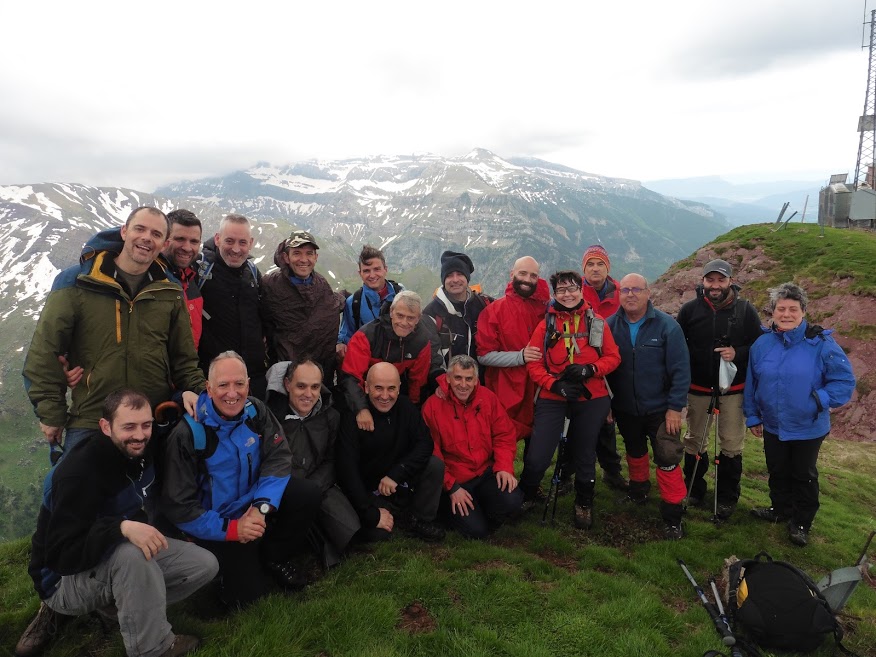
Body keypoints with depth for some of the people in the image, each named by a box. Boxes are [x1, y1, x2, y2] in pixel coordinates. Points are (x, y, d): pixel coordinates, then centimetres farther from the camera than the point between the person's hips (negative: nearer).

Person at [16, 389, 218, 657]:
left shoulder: (142, 449, -9)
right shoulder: (80, 472, -31)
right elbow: (64, 555, -36)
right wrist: (122, 528, -49)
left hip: (126, 556, 8)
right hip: (66, 577, -7)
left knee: (205, 564, -7)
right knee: (130, 554, -41)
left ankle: (109, 604, 4)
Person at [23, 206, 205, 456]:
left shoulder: (170, 292, 5)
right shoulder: (76, 282, -5)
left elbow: (183, 356, 11)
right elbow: (45, 353, -4)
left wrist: (194, 389, -6)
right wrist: (51, 413, -5)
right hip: (89, 426, -2)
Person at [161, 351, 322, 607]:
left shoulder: (255, 411, -8)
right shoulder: (189, 433, -21)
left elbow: (278, 458, -11)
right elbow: (179, 505, -18)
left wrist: (262, 506, -25)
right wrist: (230, 529, -24)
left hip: (254, 502, 4)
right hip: (217, 525, -4)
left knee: (309, 494, -19)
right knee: (247, 594, -15)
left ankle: (274, 557, 5)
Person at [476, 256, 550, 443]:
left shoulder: (545, 308, 7)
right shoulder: (494, 311, -3)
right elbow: (484, 355, -8)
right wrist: (520, 357, -17)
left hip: (539, 391, 4)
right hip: (506, 396, -3)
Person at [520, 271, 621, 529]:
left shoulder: (596, 322, 4)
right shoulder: (546, 324, 1)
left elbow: (613, 357, 2)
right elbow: (533, 363, -2)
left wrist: (589, 369, -15)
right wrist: (555, 384, -16)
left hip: (591, 398, 1)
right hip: (553, 398, -1)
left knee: (585, 454, 14)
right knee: (537, 458, -9)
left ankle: (584, 503, 39)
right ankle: (526, 493, 23)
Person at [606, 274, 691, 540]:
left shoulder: (667, 326, -13)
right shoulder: (610, 325, -5)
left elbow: (681, 370, -13)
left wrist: (675, 407, -15)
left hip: (660, 409, -3)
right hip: (625, 408, 3)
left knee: (668, 460, -5)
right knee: (635, 453, 23)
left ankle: (673, 515, 11)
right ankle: (638, 490, 47)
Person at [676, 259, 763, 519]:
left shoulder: (745, 310, -5)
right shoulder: (690, 309, -4)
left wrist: (738, 354, -20)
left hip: (732, 390, -1)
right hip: (698, 388, 1)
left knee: (732, 444, 5)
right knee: (695, 440, 14)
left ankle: (727, 497, 22)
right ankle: (694, 489, 32)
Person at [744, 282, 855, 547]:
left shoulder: (821, 343, -18)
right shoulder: (762, 343, -6)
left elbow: (845, 381, -12)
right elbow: (751, 383, 4)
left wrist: (819, 400, -23)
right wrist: (752, 416, 8)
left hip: (808, 428, -3)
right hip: (773, 426, 4)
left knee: (804, 475, 15)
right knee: (777, 471, 21)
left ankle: (801, 523, 33)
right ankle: (780, 509, 44)